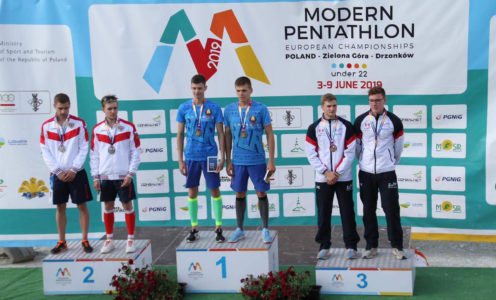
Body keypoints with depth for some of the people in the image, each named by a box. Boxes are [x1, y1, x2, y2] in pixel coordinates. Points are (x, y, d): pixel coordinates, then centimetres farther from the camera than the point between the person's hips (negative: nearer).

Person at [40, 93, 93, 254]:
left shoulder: (79, 124, -2)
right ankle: (62, 242, 16)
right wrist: (58, 171, -6)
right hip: (57, 174, 2)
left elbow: (83, 149, -3)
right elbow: (45, 152, 1)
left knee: (82, 206, 0)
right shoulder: (46, 126, 2)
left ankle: (85, 240, 9)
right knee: (60, 207, 7)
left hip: (76, 173, -1)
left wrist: (73, 170, -10)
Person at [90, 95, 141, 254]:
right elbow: (94, 155, 7)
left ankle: (130, 240, 11)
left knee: (128, 206, 1)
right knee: (108, 207, 9)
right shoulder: (97, 129, 3)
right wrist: (95, 177, 3)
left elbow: (135, 152, -2)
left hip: (123, 176, -2)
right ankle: (109, 240, 20)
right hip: (105, 176, 2)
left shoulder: (128, 127, -3)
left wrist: (130, 173, -8)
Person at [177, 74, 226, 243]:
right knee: (192, 192, 8)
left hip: (210, 156, -2)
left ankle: (218, 228, 12)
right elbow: (180, 135, 6)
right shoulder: (184, 108, 3)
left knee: (215, 191, 3)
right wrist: (180, 160, 2)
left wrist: (222, 158, -6)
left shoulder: (214, 108, -2)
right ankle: (194, 229, 19)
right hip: (191, 157, 2)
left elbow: (221, 134, 0)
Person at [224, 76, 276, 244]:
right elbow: (227, 136, 7)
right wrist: (228, 162, 5)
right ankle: (239, 230, 22)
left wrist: (271, 161, -6)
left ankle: (265, 230, 15)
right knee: (240, 194, 10)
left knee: (261, 194, 4)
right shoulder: (229, 110, 2)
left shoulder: (261, 109, -6)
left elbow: (270, 135, -3)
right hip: (238, 161, 2)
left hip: (257, 160, -2)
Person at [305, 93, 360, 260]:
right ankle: (324, 246, 16)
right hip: (322, 178, 1)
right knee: (323, 213, 4)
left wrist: (337, 173, -9)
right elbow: (311, 154, 1)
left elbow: (350, 152, -2)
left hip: (343, 177, -1)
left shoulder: (346, 126, 2)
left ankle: (351, 246, 10)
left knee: (347, 212, 1)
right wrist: (326, 172, -9)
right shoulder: (314, 128, 4)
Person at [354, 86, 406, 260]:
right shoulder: (360, 121, 2)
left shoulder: (394, 121, -1)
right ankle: (371, 246, 16)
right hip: (366, 173, 2)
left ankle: (397, 247, 8)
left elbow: (398, 147, 11)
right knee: (368, 211, 6)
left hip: (387, 173, -1)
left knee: (391, 209, -2)